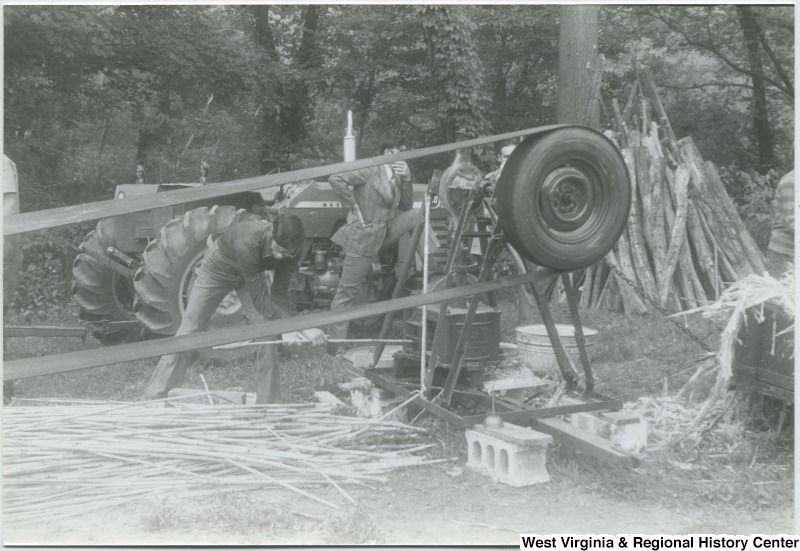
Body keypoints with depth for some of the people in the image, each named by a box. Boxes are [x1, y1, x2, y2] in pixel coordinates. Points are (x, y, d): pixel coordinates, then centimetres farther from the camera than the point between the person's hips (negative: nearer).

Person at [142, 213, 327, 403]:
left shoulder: (290, 249, -29)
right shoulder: (247, 243, -46)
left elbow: (278, 295, -22)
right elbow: (260, 301, -41)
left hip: (253, 273, 4)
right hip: (219, 269, -4)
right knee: (189, 332, 2)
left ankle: (267, 403, 1)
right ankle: (154, 397, 15)